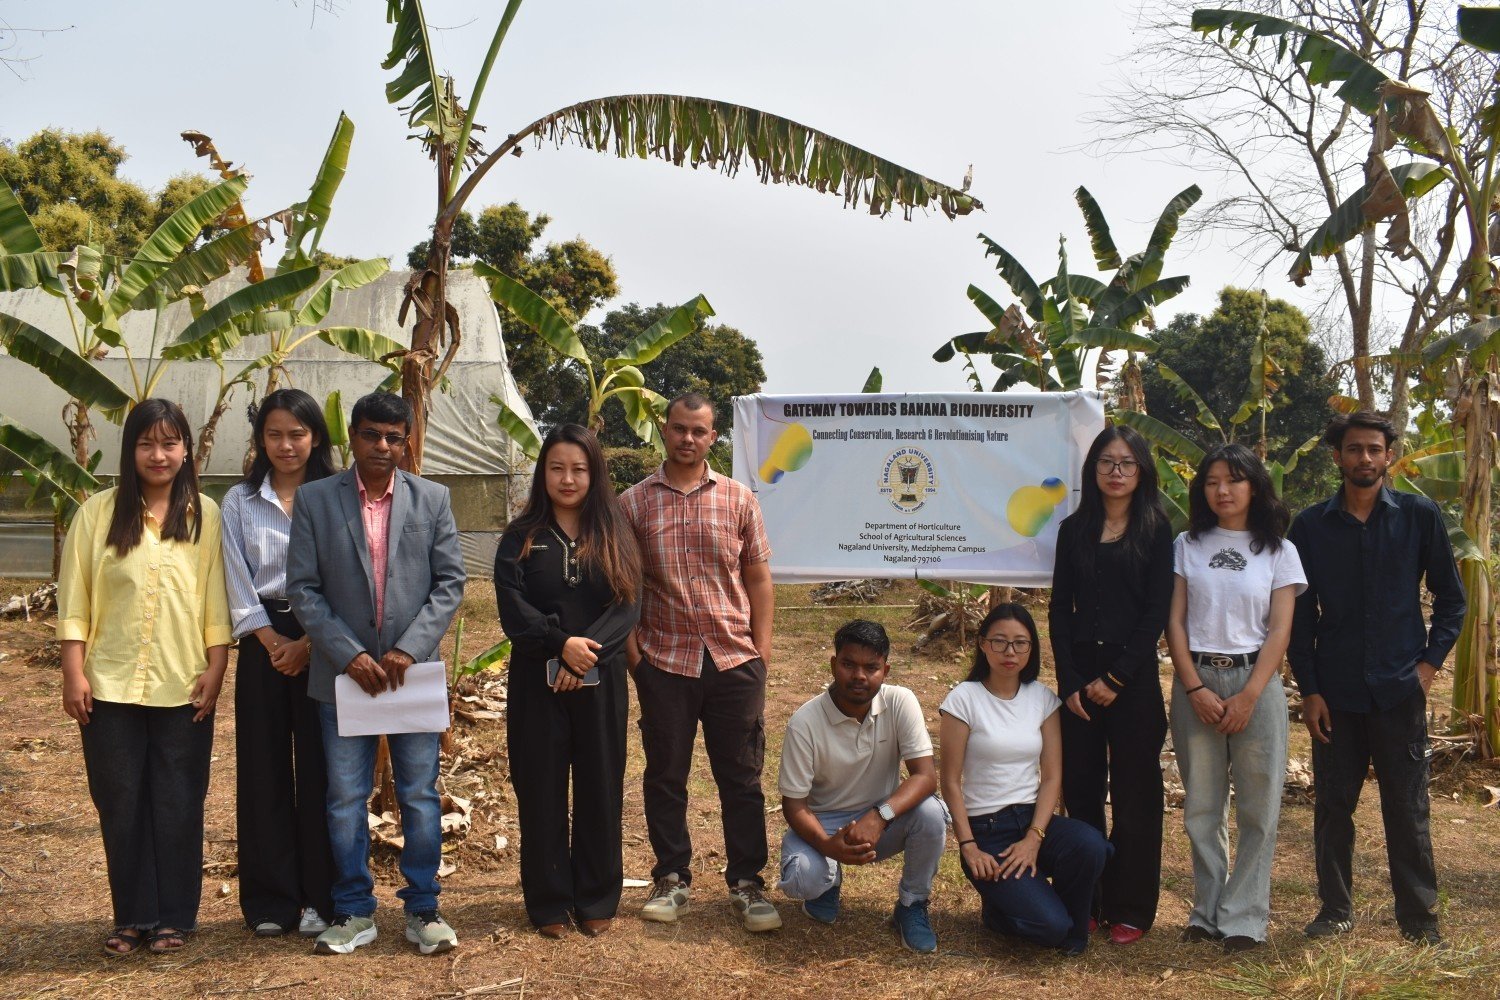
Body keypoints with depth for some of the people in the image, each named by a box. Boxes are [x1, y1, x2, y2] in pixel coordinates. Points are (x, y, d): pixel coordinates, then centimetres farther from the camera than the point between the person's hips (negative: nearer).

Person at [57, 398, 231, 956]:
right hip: (110, 685, 1)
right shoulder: (98, 512, 1)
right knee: (120, 803, 8)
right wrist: (73, 673, -4)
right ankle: (133, 917, 22)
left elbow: (216, 601, 1)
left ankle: (174, 917, 19)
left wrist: (215, 671, -5)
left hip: (183, 686, 0)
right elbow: (74, 600, 1)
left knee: (178, 804, 6)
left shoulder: (205, 515, 2)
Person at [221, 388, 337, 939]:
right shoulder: (239, 502, 7)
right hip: (263, 642, 2)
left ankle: (320, 897, 10)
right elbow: (238, 583, 2)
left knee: (321, 768, 0)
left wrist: (309, 643, -11)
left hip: (324, 641, -2)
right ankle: (270, 901, 14)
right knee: (264, 767, 4)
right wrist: (274, 643, -7)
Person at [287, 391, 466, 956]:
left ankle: (422, 909, 18)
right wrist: (349, 655, -12)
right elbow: (303, 590, -2)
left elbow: (450, 582, 1)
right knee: (345, 799, 7)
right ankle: (354, 912, 20)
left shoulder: (432, 500, 3)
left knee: (420, 797, 6)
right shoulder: (314, 500, 1)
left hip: (414, 669, 0)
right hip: (344, 673, 0)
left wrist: (409, 648, -11)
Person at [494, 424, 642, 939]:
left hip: (601, 681, 0)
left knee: (600, 788, 5)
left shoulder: (613, 534, 5)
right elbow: (512, 607, -7)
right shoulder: (521, 537, 4)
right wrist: (561, 643, -20)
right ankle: (549, 902, 16)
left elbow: (628, 606, -4)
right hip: (536, 681, 0)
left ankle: (597, 900, 18)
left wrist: (588, 650, -18)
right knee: (541, 791, 4)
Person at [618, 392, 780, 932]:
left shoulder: (739, 499, 6)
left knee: (741, 777, 6)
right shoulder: (634, 502, 3)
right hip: (664, 662, 0)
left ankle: (746, 882, 18)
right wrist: (631, 648, -2)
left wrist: (762, 647, 2)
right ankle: (672, 878, 25)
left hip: (734, 660, 0)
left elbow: (758, 578, 8)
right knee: (665, 775, 10)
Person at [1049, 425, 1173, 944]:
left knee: (1134, 793, 3)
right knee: (1080, 788, 6)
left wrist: (1116, 678, -12)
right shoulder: (1073, 529, 9)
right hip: (1079, 672, 3)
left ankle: (1129, 909, 13)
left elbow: (1157, 611, -6)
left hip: (1133, 675, -3)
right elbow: (1060, 609, 6)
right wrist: (1070, 681, -4)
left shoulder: (1156, 529, 0)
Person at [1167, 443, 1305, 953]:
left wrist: (1248, 696, -11)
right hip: (1195, 681, 1)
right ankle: (1208, 911, 15)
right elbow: (1174, 622, 3)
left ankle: (1243, 917, 9)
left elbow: (1280, 631, -1)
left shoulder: (1278, 551, 5)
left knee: (1257, 807, 0)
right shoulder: (1187, 546, 8)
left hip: (1254, 681, -1)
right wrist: (1195, 689, -7)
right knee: (1201, 806, 5)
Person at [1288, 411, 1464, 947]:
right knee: (1333, 803, 8)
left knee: (1407, 807, 5)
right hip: (1335, 691, 1)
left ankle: (1419, 916, 18)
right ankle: (1335, 908, 20)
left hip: (1400, 688, -1)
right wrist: (1308, 689, 0)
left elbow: (1450, 596, 7)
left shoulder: (1420, 516, 1)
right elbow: (1299, 613, 5)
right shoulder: (1311, 525, 3)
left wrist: (1430, 661, -3)